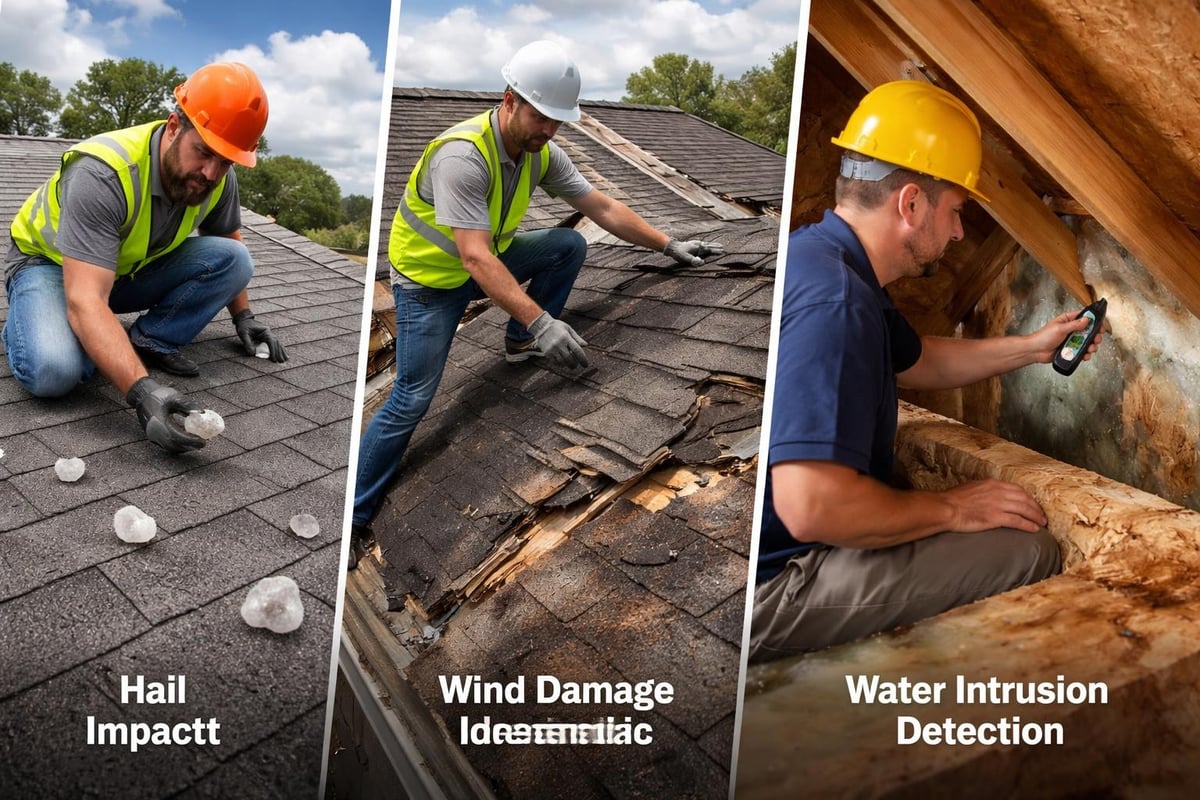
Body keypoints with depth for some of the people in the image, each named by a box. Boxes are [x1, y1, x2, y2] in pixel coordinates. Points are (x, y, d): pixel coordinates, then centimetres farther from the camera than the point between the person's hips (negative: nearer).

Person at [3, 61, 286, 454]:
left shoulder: (218, 178, -16)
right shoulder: (103, 174, -37)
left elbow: (228, 243, 10)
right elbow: (85, 302, -45)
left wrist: (242, 316, 5)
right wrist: (142, 390, -57)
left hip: (132, 270, 6)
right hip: (48, 263, -5)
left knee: (234, 259, -17)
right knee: (53, 371, -35)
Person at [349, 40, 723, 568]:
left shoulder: (541, 152, -10)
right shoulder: (463, 154, -34)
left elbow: (603, 209, -1)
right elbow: (475, 257, -41)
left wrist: (670, 245, -4)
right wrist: (541, 321, -48)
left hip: (486, 259, 7)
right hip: (429, 278, -7)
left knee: (569, 245, -7)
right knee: (412, 400, -11)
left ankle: (520, 345, 11)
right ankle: (353, 518, 2)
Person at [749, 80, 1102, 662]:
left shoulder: (825, 259, 8)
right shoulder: (832, 300, -26)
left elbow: (917, 361, 27)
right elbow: (812, 507, -35)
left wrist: (1030, 348, 25)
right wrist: (951, 509, -19)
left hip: (787, 548, 10)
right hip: (770, 589, -10)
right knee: (1029, 551, -10)